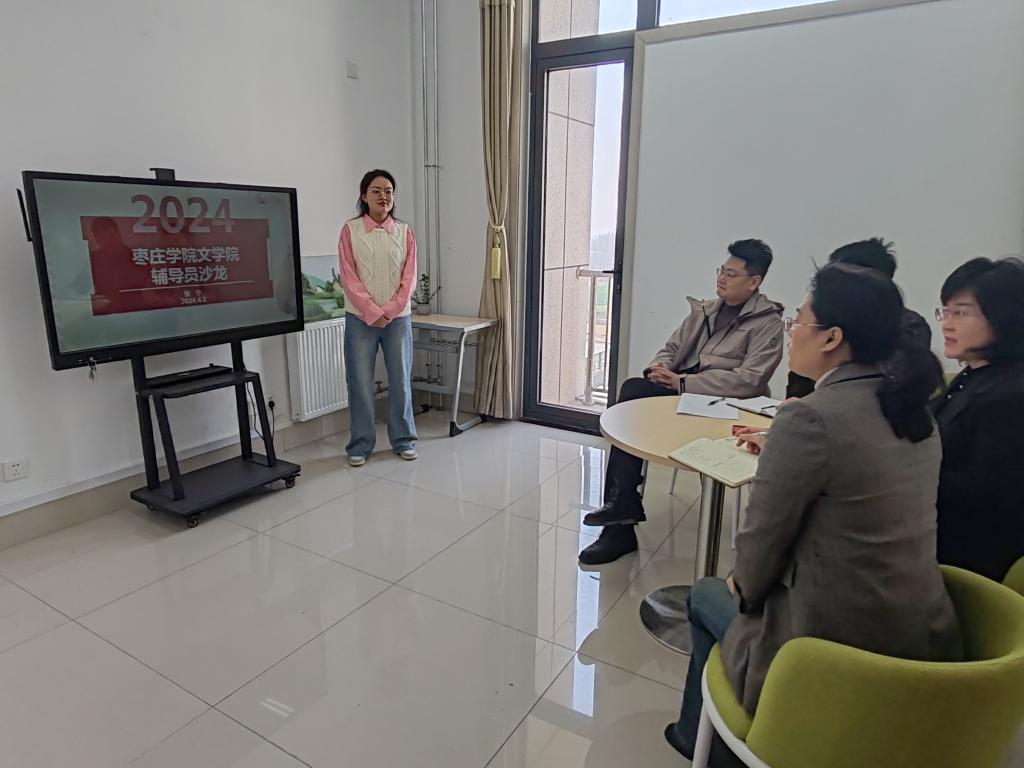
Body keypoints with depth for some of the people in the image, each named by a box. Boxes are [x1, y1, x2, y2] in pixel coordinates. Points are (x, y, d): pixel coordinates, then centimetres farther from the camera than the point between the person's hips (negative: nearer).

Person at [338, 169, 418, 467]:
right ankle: (360, 445, 15)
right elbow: (349, 278, -5)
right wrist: (372, 312, -12)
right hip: (360, 319, -1)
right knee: (360, 383, 2)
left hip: (398, 318, 2)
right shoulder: (350, 230, 0)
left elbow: (409, 277, 1)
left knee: (401, 381, 6)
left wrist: (390, 311, -9)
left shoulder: (405, 231, 5)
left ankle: (403, 439, 21)